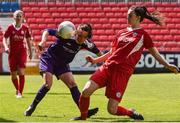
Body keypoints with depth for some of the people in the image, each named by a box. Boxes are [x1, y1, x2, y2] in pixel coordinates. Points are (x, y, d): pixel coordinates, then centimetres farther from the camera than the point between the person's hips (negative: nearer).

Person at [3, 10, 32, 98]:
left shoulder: (25, 28, 0)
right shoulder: (10, 27, -2)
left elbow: (28, 40, 10)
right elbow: (5, 38, -1)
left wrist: (30, 52, 13)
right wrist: (6, 47, -20)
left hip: (22, 52, -1)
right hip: (12, 52, 1)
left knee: (21, 72, -17)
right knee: (13, 74, 7)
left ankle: (20, 92, -11)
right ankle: (17, 90, 31)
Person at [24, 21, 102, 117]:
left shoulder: (85, 43, -12)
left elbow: (97, 51, 4)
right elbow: (48, 31, -21)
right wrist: (43, 41, -36)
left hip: (62, 63, 5)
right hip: (48, 58, -5)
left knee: (72, 84, -7)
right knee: (48, 84, -21)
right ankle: (32, 107, -7)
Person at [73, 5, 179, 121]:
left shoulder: (143, 35, 5)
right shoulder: (121, 32, 19)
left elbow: (156, 54, 5)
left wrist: (168, 65, -9)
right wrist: (96, 60, 20)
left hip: (122, 72, -5)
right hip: (108, 67, 5)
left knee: (112, 110, -10)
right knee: (86, 91, -14)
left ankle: (131, 112, 21)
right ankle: (83, 118, 11)